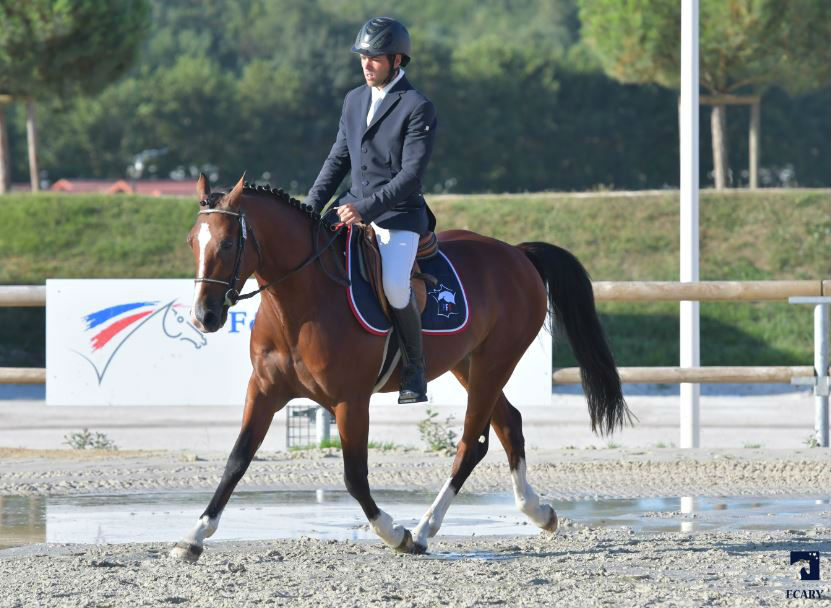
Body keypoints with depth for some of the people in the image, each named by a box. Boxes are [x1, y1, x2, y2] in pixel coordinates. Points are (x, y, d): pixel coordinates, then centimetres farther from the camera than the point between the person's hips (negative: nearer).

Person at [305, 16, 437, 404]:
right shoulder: (354, 100, 12)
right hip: (354, 207, 7)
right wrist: (311, 207, 6)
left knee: (394, 284, -29)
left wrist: (365, 209, -25)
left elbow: (411, 175, -16)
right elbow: (338, 160, 19)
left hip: (399, 216, -7)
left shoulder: (418, 108, -10)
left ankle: (414, 370, -9)